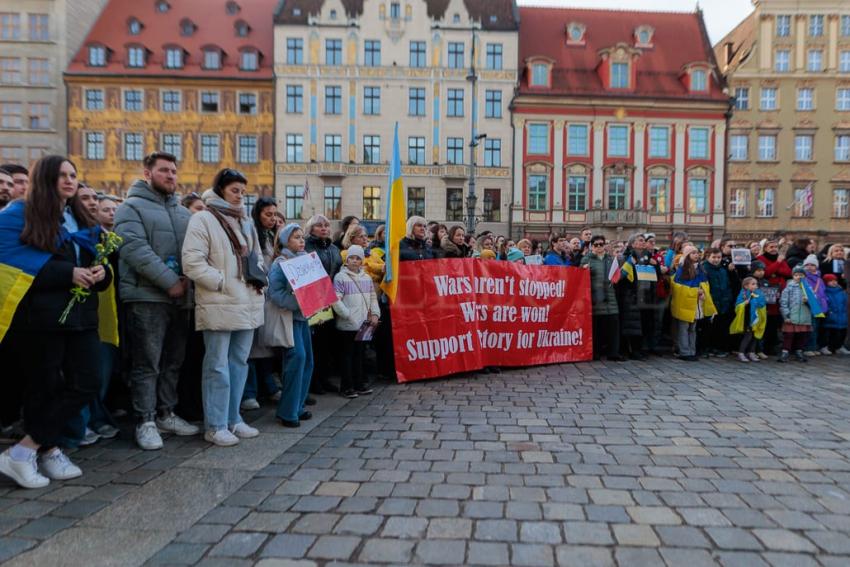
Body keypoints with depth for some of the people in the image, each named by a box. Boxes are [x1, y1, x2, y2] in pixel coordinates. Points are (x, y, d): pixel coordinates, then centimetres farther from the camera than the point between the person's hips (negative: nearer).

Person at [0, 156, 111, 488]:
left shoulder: (82, 220, 19)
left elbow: (98, 260, 21)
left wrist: (100, 272, -3)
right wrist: (67, 273, -20)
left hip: (81, 314, 6)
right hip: (42, 315, -6)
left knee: (86, 384, -1)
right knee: (44, 387, 3)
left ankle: (35, 450, 10)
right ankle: (48, 450, 17)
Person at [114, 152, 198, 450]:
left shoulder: (183, 212, 19)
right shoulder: (132, 207, -2)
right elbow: (135, 249, -16)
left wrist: (189, 278, -6)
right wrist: (170, 282, -19)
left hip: (180, 298, 7)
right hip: (146, 297, -6)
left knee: (173, 362, 13)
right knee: (147, 363, -1)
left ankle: (166, 414, 25)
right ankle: (145, 422, 8)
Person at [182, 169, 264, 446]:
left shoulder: (246, 222, 18)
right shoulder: (203, 219, -5)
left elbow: (257, 256, 25)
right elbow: (192, 262, -14)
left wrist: (260, 276, 6)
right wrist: (222, 282, -16)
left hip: (247, 304, 7)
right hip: (219, 305, -7)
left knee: (239, 363, 12)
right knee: (218, 366, -1)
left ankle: (233, 419, 23)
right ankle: (215, 425, 9)